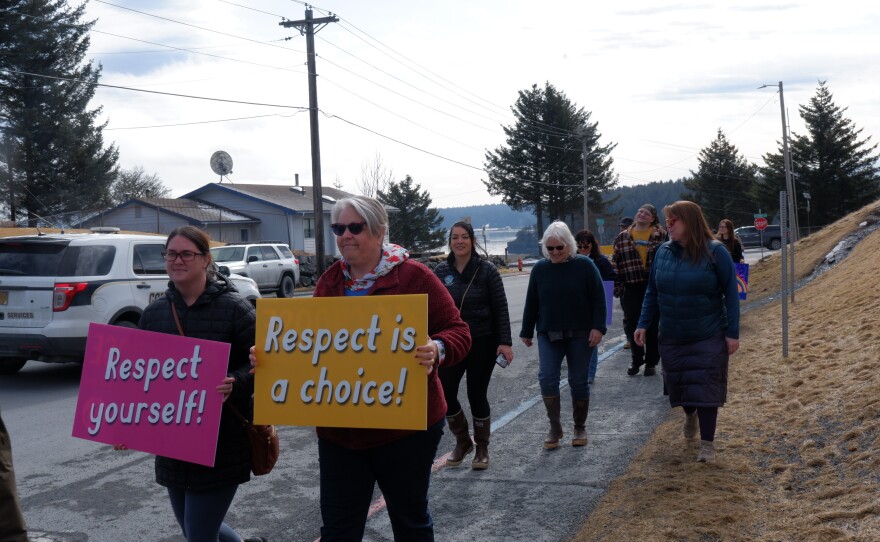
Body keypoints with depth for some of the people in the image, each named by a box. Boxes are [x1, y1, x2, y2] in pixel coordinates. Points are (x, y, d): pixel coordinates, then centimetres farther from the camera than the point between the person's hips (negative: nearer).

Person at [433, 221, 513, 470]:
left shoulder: (487, 270, -5)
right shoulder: (441, 271, 2)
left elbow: (501, 308, -5)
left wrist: (505, 342, -12)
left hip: (482, 342, -3)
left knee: (477, 394, 2)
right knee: (445, 393, -3)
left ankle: (482, 448, 23)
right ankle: (462, 441, 23)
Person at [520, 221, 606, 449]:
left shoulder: (585, 266, -4)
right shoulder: (540, 269, 4)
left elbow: (598, 299, -3)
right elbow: (531, 303, 10)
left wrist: (598, 327, -11)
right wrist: (527, 332, 12)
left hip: (580, 334, -2)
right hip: (549, 335, 2)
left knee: (579, 381, 6)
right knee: (547, 378, -10)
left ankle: (580, 428, 21)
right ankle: (555, 427, 0)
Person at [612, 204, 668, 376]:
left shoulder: (661, 236, 1)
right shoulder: (622, 238, 6)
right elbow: (616, 263, 6)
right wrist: (617, 287, 1)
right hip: (631, 289, 2)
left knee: (653, 326, 6)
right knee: (631, 324, 4)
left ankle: (651, 362, 18)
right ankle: (636, 360, 21)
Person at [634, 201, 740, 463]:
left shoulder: (715, 252, -11)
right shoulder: (663, 252, 1)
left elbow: (731, 293, -9)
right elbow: (652, 292, 9)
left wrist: (733, 333, -11)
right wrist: (643, 324, 4)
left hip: (708, 337, -4)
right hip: (671, 337, 4)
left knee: (705, 387, -2)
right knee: (677, 383, 13)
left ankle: (707, 443, 11)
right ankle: (690, 415, 45)